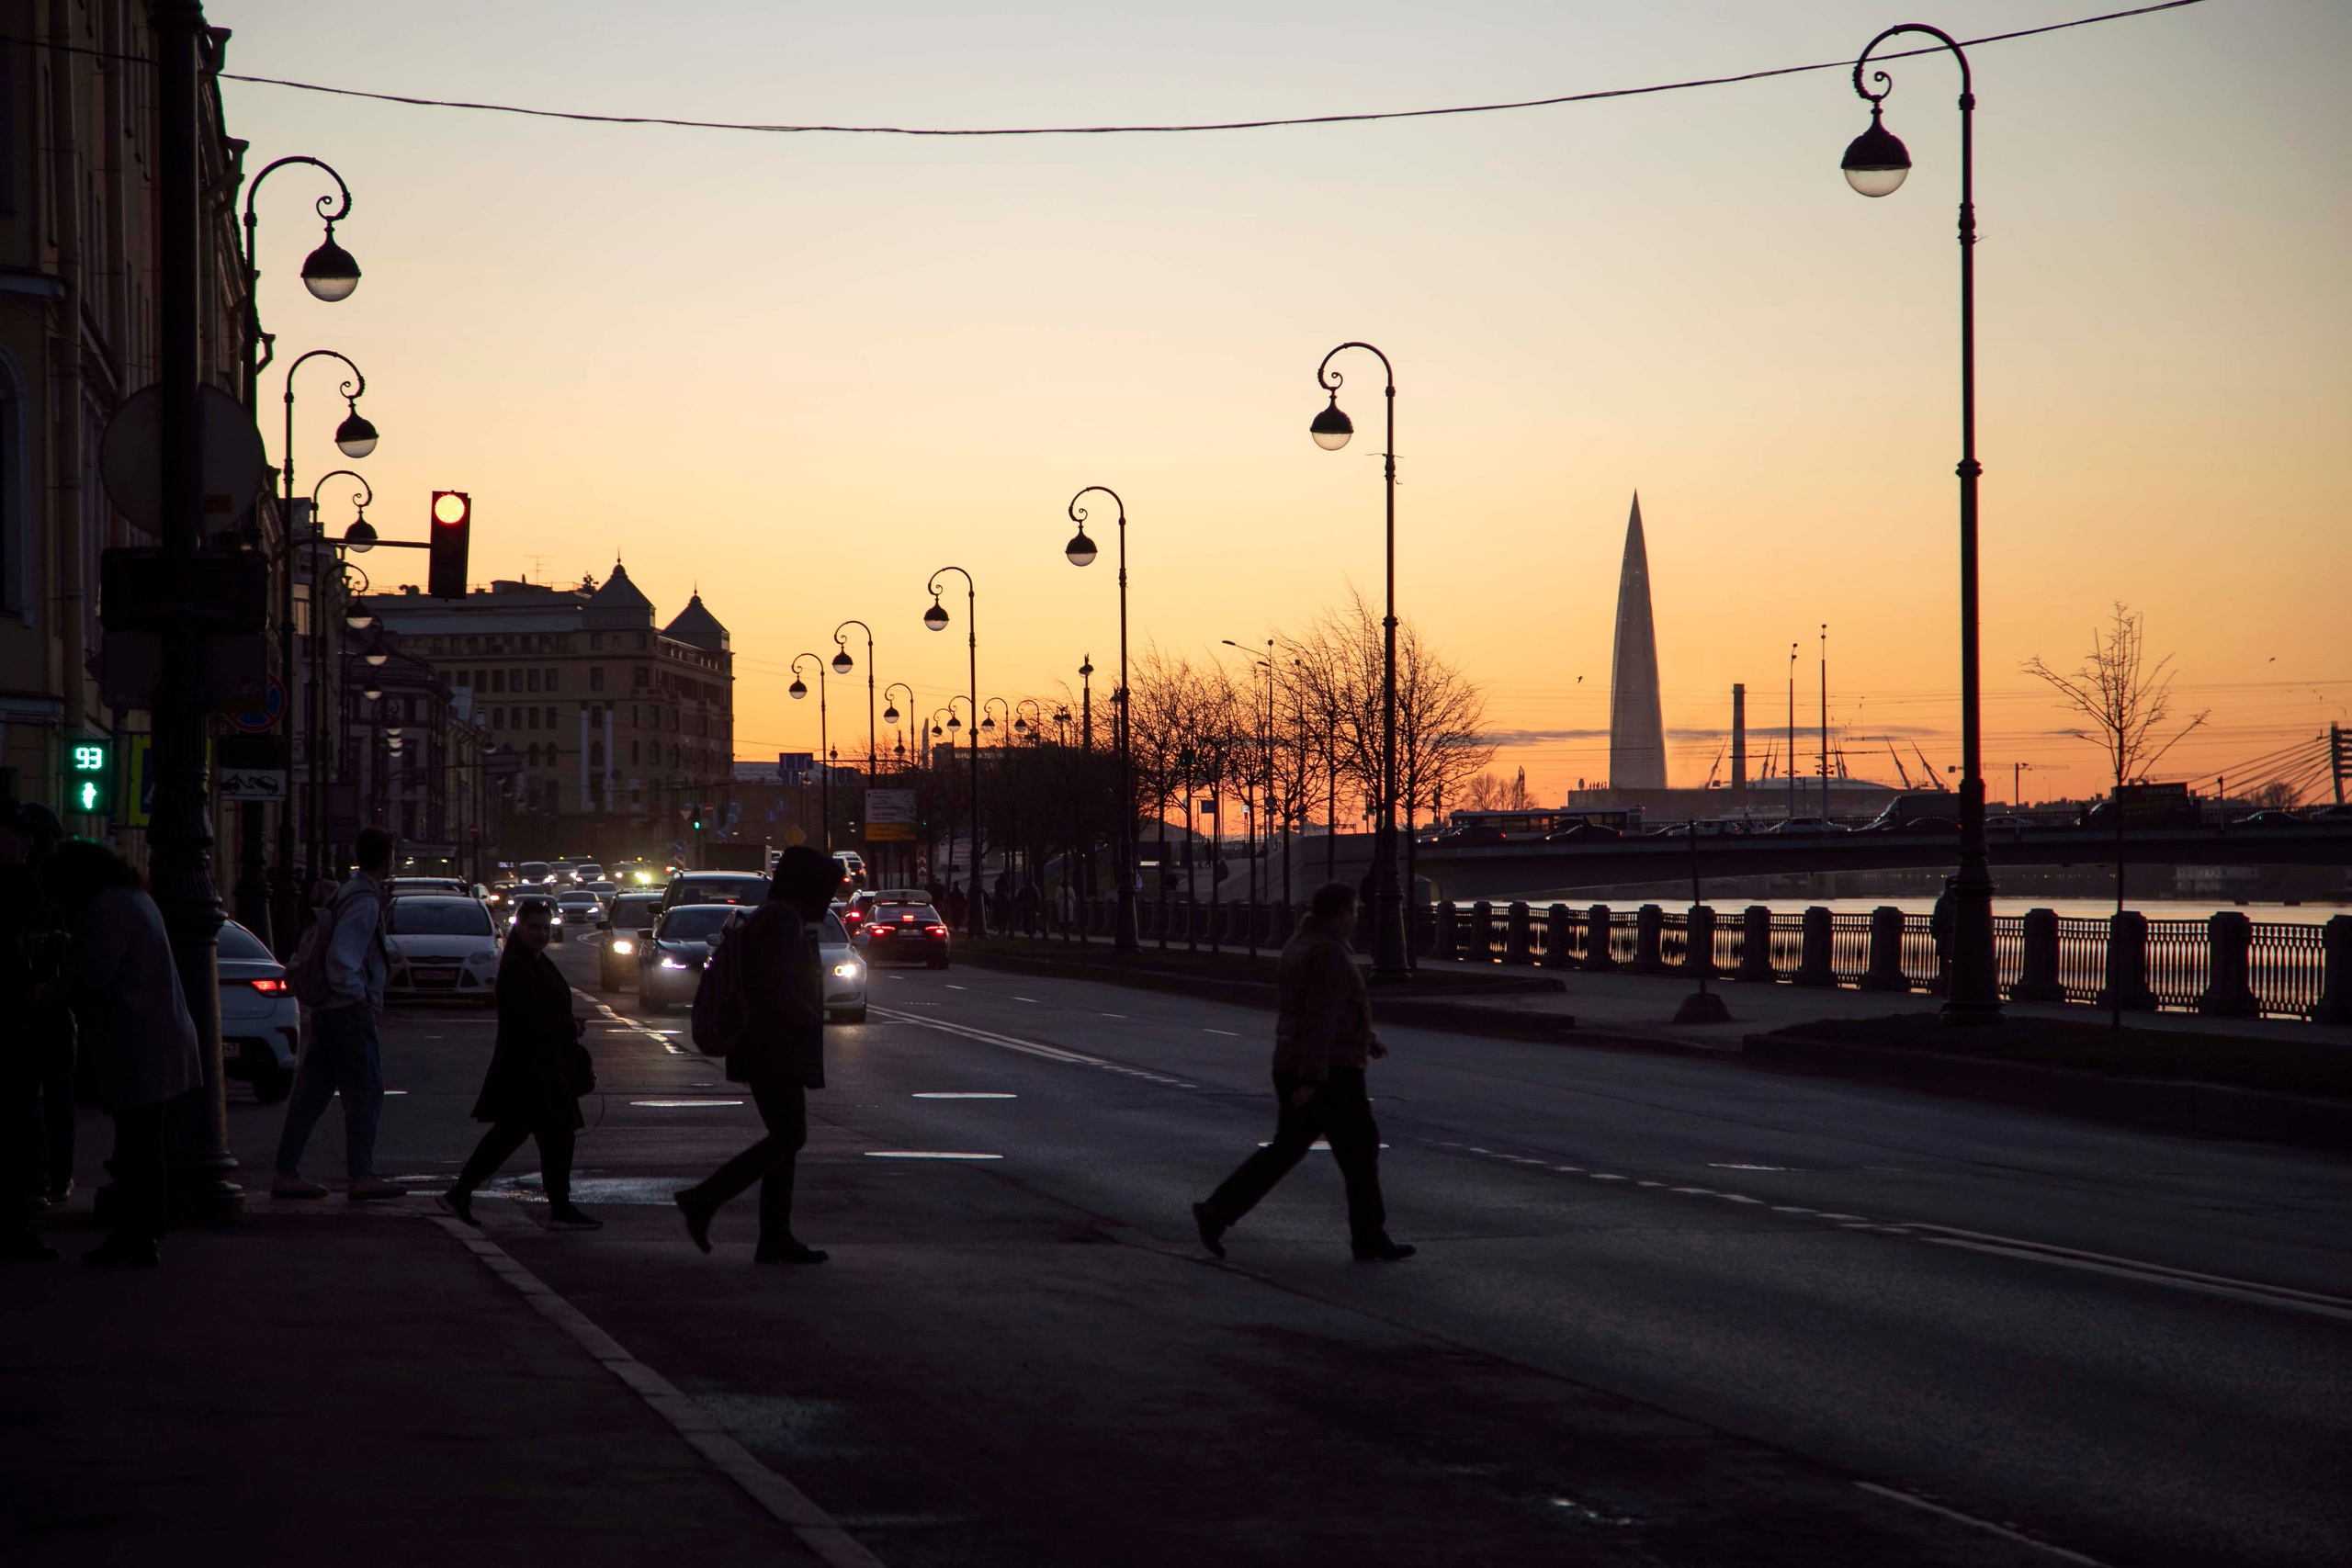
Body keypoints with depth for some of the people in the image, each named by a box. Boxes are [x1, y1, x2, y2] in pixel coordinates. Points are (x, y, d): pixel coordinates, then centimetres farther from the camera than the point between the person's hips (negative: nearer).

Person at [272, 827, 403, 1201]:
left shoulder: (348, 892, 15)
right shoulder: (365, 901, -15)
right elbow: (341, 957, -25)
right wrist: (357, 995, -15)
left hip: (326, 1010, 9)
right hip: (349, 1011, -9)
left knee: (312, 1091, 8)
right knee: (364, 1091, -3)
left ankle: (286, 1173, 9)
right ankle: (362, 1176, -2)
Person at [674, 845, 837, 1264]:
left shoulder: (767, 918, 18)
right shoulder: (783, 921, -15)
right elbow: (777, 990, -23)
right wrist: (811, 1022, -10)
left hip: (766, 1051, 11)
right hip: (775, 1051, -11)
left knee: (785, 1138, 10)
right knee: (789, 1137, -11)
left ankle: (775, 1239, 9)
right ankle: (704, 1201, -13)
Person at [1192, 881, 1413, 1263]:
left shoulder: (1300, 947, 15)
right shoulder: (1330, 953, -17)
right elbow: (1320, 1019, -24)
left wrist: (1368, 1039, 37)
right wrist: (1312, 1079, -28)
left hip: (1291, 1068, 9)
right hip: (1331, 1073, -9)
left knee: (1285, 1149, 11)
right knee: (1359, 1149, 3)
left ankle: (1217, 1211, 0)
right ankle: (1370, 1241, 9)